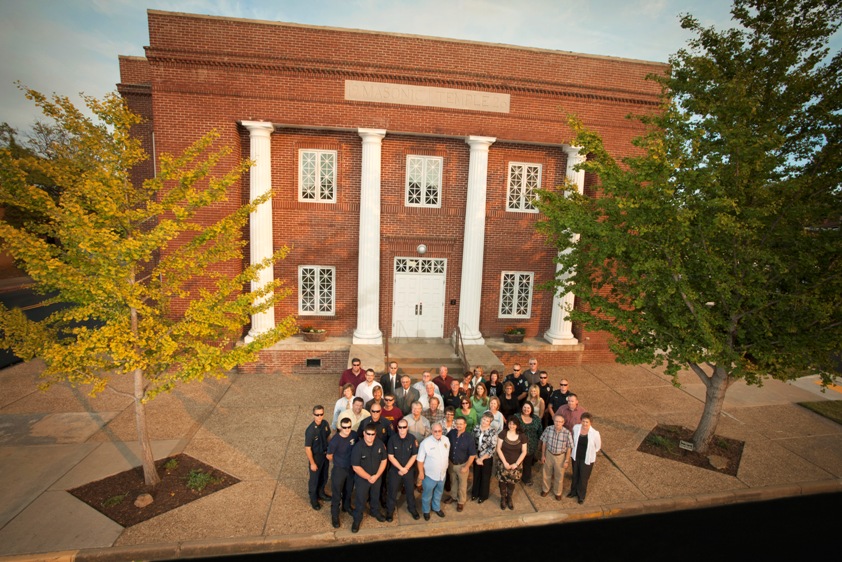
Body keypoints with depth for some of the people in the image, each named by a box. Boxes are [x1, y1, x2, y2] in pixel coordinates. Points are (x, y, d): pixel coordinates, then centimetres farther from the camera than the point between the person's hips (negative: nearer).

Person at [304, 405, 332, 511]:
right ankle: (313, 499, 39)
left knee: (324, 476, 24)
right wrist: (312, 463, -15)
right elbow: (307, 448, -22)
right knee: (314, 479, 16)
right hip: (316, 456, -5)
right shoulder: (310, 430, -31)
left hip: (325, 454, 5)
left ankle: (321, 493, 49)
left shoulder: (325, 423, -14)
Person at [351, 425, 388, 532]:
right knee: (361, 500, 12)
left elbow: (383, 460, -6)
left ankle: (375, 512, 50)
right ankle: (357, 519, 36)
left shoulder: (380, 444, -16)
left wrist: (376, 475, -13)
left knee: (375, 496, 25)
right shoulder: (358, 447, -27)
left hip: (377, 477, 4)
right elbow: (356, 467, -22)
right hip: (362, 479, -3)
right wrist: (368, 477, -17)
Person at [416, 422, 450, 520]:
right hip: (429, 474, -5)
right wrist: (421, 472, -15)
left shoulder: (446, 440, -9)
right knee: (427, 494, 16)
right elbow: (420, 460, -17)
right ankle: (426, 511, 40)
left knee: (439, 492, 26)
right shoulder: (425, 443, -25)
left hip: (442, 473, 5)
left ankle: (436, 508, 49)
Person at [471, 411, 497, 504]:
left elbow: (492, 448, -17)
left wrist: (482, 458, -14)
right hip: (476, 457, 3)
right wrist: (476, 458, -10)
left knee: (485, 477, 16)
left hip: (487, 458, -3)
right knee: (476, 475, 19)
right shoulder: (476, 429, -8)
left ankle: (483, 495, 37)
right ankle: (475, 493, 41)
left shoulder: (493, 432, -18)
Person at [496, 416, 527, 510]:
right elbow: (498, 449, -9)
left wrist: (516, 464, -8)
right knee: (502, 481, 8)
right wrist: (505, 462, -12)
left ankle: (509, 499, 39)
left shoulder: (522, 436, -8)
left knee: (512, 482, 14)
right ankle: (503, 499, 33)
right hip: (503, 463, -1)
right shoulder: (503, 433, -12)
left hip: (516, 464, 1)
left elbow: (524, 452, -3)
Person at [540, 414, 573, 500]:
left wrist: (566, 461, -7)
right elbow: (544, 442, -5)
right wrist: (543, 455, 1)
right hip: (549, 454, 2)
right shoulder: (548, 429, -20)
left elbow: (569, 448, -12)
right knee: (546, 473, 20)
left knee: (559, 475, 19)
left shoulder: (567, 433, -26)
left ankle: (557, 492, 44)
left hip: (560, 456, -1)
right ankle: (545, 489, 46)